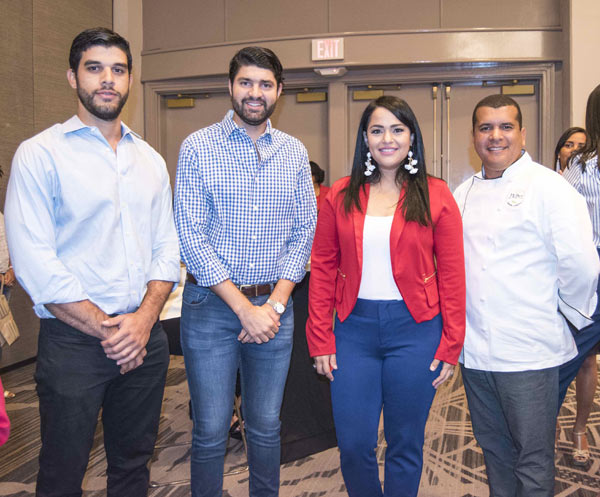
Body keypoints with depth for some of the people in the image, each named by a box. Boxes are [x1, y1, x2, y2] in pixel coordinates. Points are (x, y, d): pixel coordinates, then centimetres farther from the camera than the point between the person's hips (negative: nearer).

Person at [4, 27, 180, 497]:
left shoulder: (150, 159, 11)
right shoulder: (39, 154, -5)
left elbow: (167, 248, 8)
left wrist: (144, 318, -8)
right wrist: (106, 330, -12)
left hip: (145, 338, 5)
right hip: (73, 341, -4)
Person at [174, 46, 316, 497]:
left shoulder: (295, 153, 6)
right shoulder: (198, 147, -4)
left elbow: (304, 232, 4)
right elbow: (190, 236, -10)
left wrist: (276, 303, -8)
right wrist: (244, 307, -14)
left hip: (275, 305, 3)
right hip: (212, 305, -2)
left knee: (266, 427, 15)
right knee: (211, 431, 6)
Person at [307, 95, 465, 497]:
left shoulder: (435, 196, 0)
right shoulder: (341, 196, 5)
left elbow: (452, 274, 0)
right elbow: (323, 268, 5)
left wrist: (451, 345, -3)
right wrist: (320, 339, 0)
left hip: (414, 329, -1)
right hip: (354, 328, 2)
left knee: (406, 445, 12)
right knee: (353, 444, 8)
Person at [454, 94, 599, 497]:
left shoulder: (548, 187, -9)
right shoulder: (463, 194, 11)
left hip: (529, 353, -5)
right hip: (475, 352, 6)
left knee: (532, 462, 7)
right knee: (494, 451, 19)